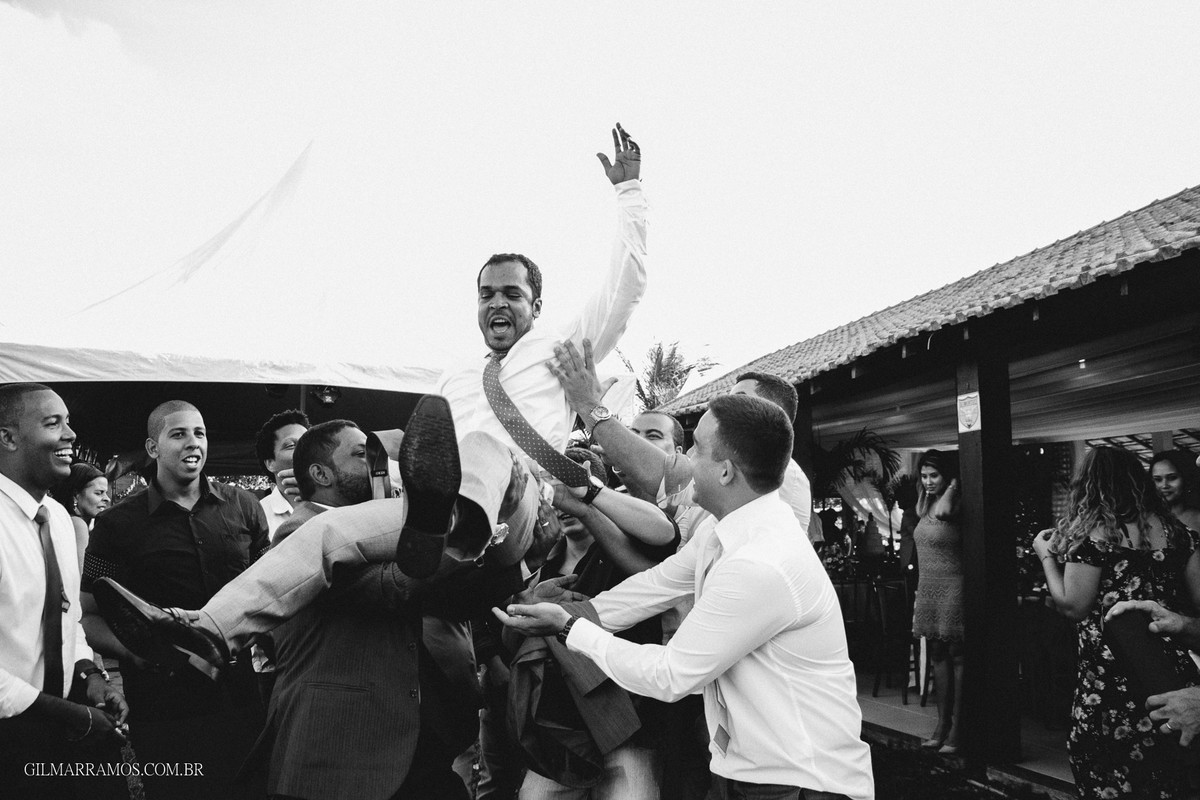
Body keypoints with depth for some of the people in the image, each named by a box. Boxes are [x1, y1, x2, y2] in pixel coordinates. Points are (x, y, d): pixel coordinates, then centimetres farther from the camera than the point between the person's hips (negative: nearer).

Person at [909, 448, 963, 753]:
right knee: (938, 656, 11)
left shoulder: (956, 502, -11)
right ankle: (942, 724, 17)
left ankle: (956, 729, 3)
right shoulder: (926, 506, 12)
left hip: (953, 588, -8)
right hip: (928, 588, 8)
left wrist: (953, 485, -18)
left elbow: (943, 511, -32)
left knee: (956, 656, -2)